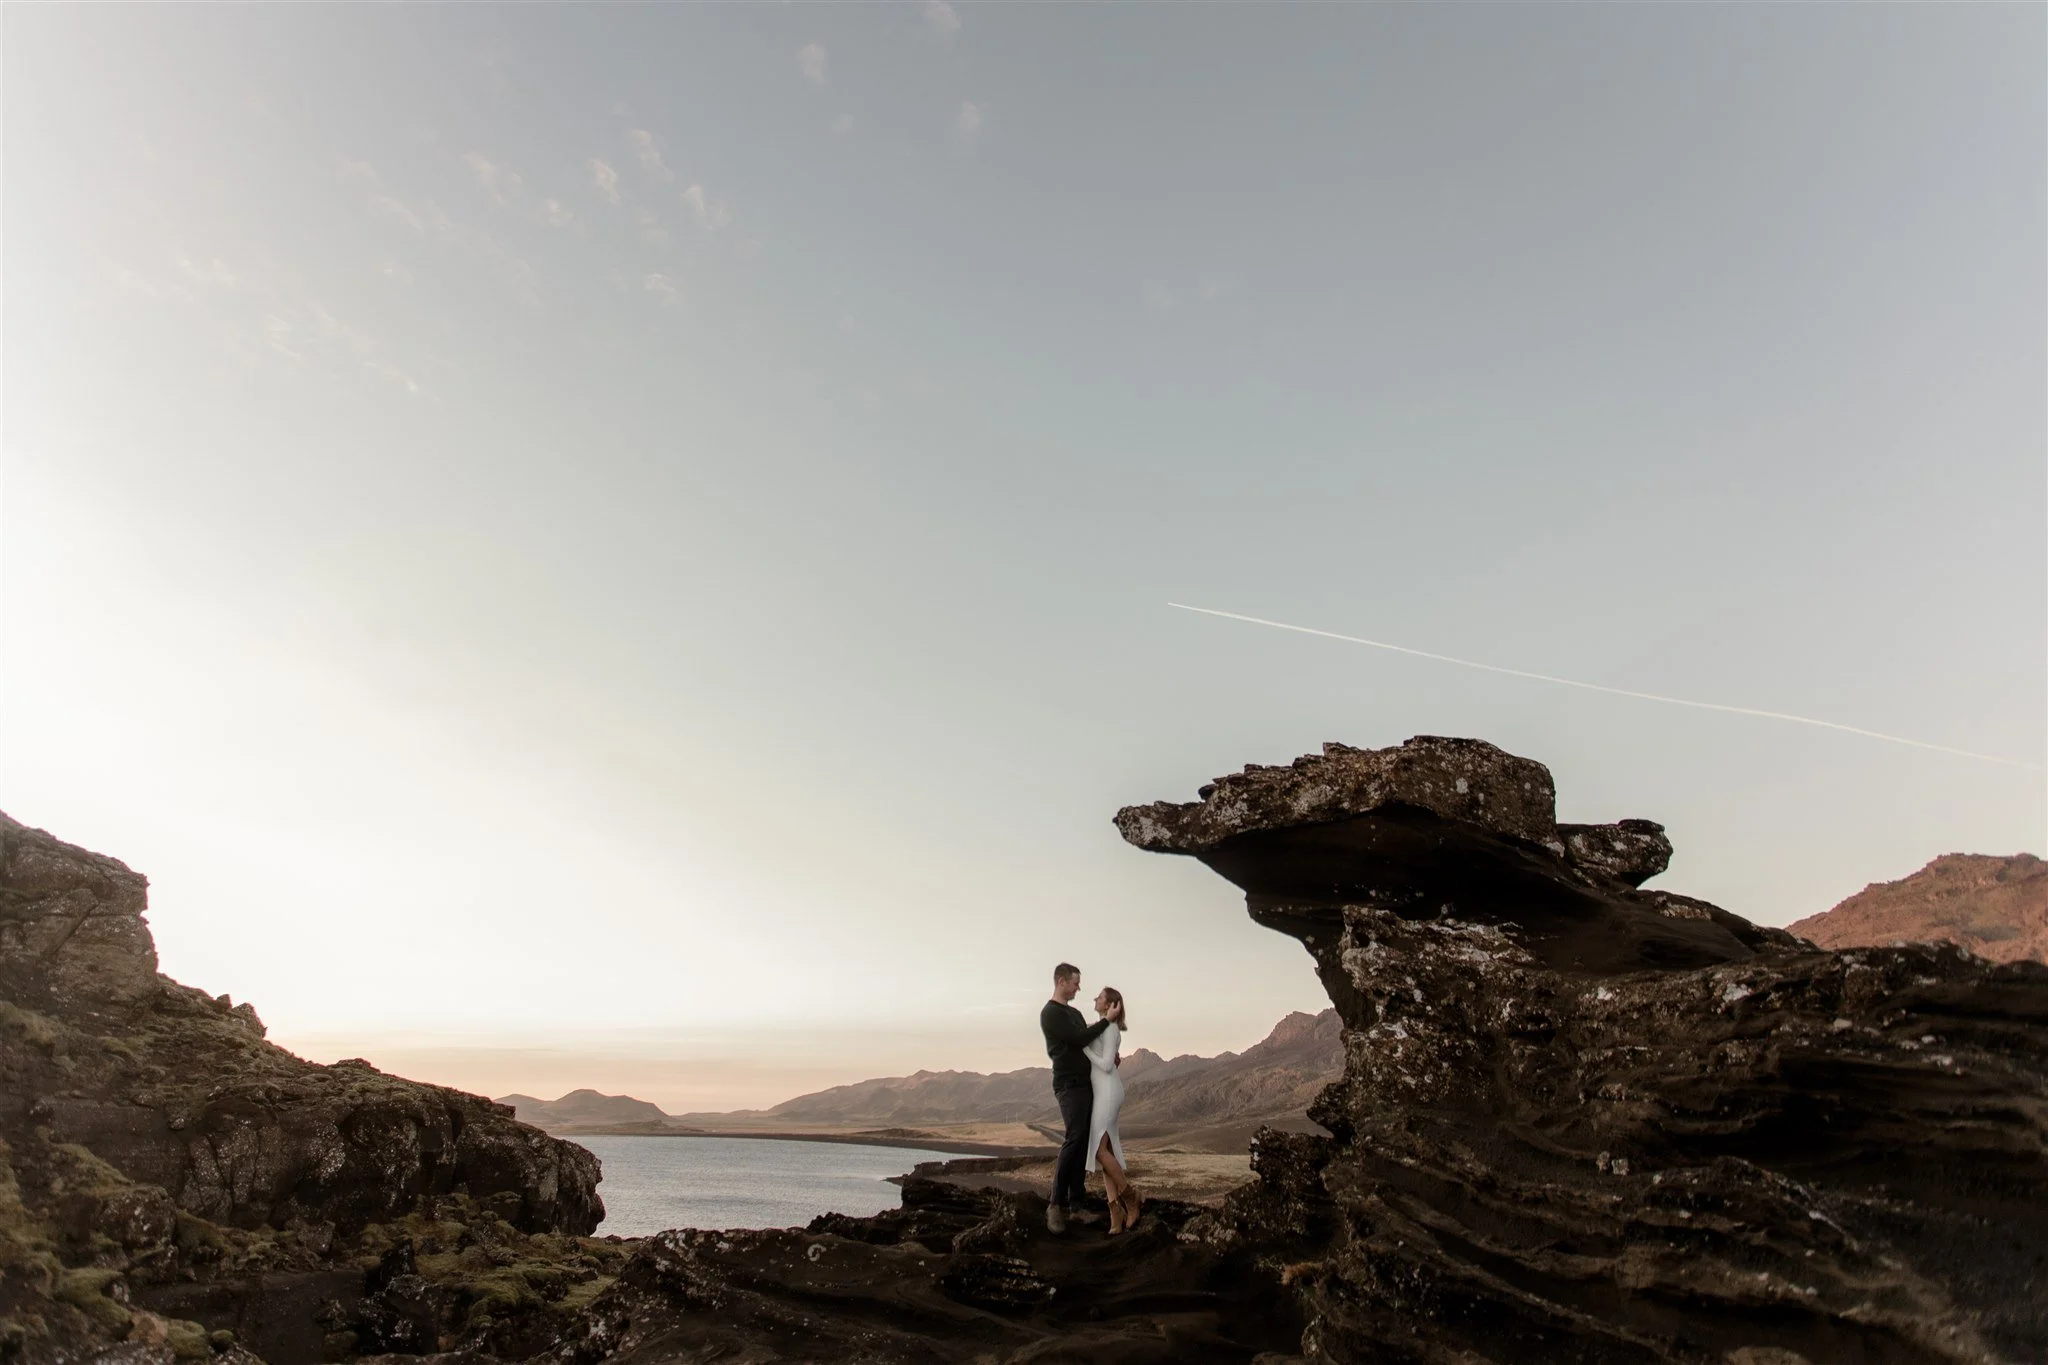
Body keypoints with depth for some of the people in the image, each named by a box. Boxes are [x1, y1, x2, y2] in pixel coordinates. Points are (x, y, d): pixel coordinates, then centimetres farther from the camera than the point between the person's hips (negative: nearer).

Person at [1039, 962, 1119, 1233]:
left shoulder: (1075, 1013, 19)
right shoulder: (1050, 1014, -11)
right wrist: (1107, 1020, -11)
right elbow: (1080, 1039, -18)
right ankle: (1056, 1204, -13)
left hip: (1085, 1084, 9)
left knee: (1084, 1143, 4)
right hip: (1069, 1085, -9)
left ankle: (1076, 1205, 6)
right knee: (1074, 1139, -17)